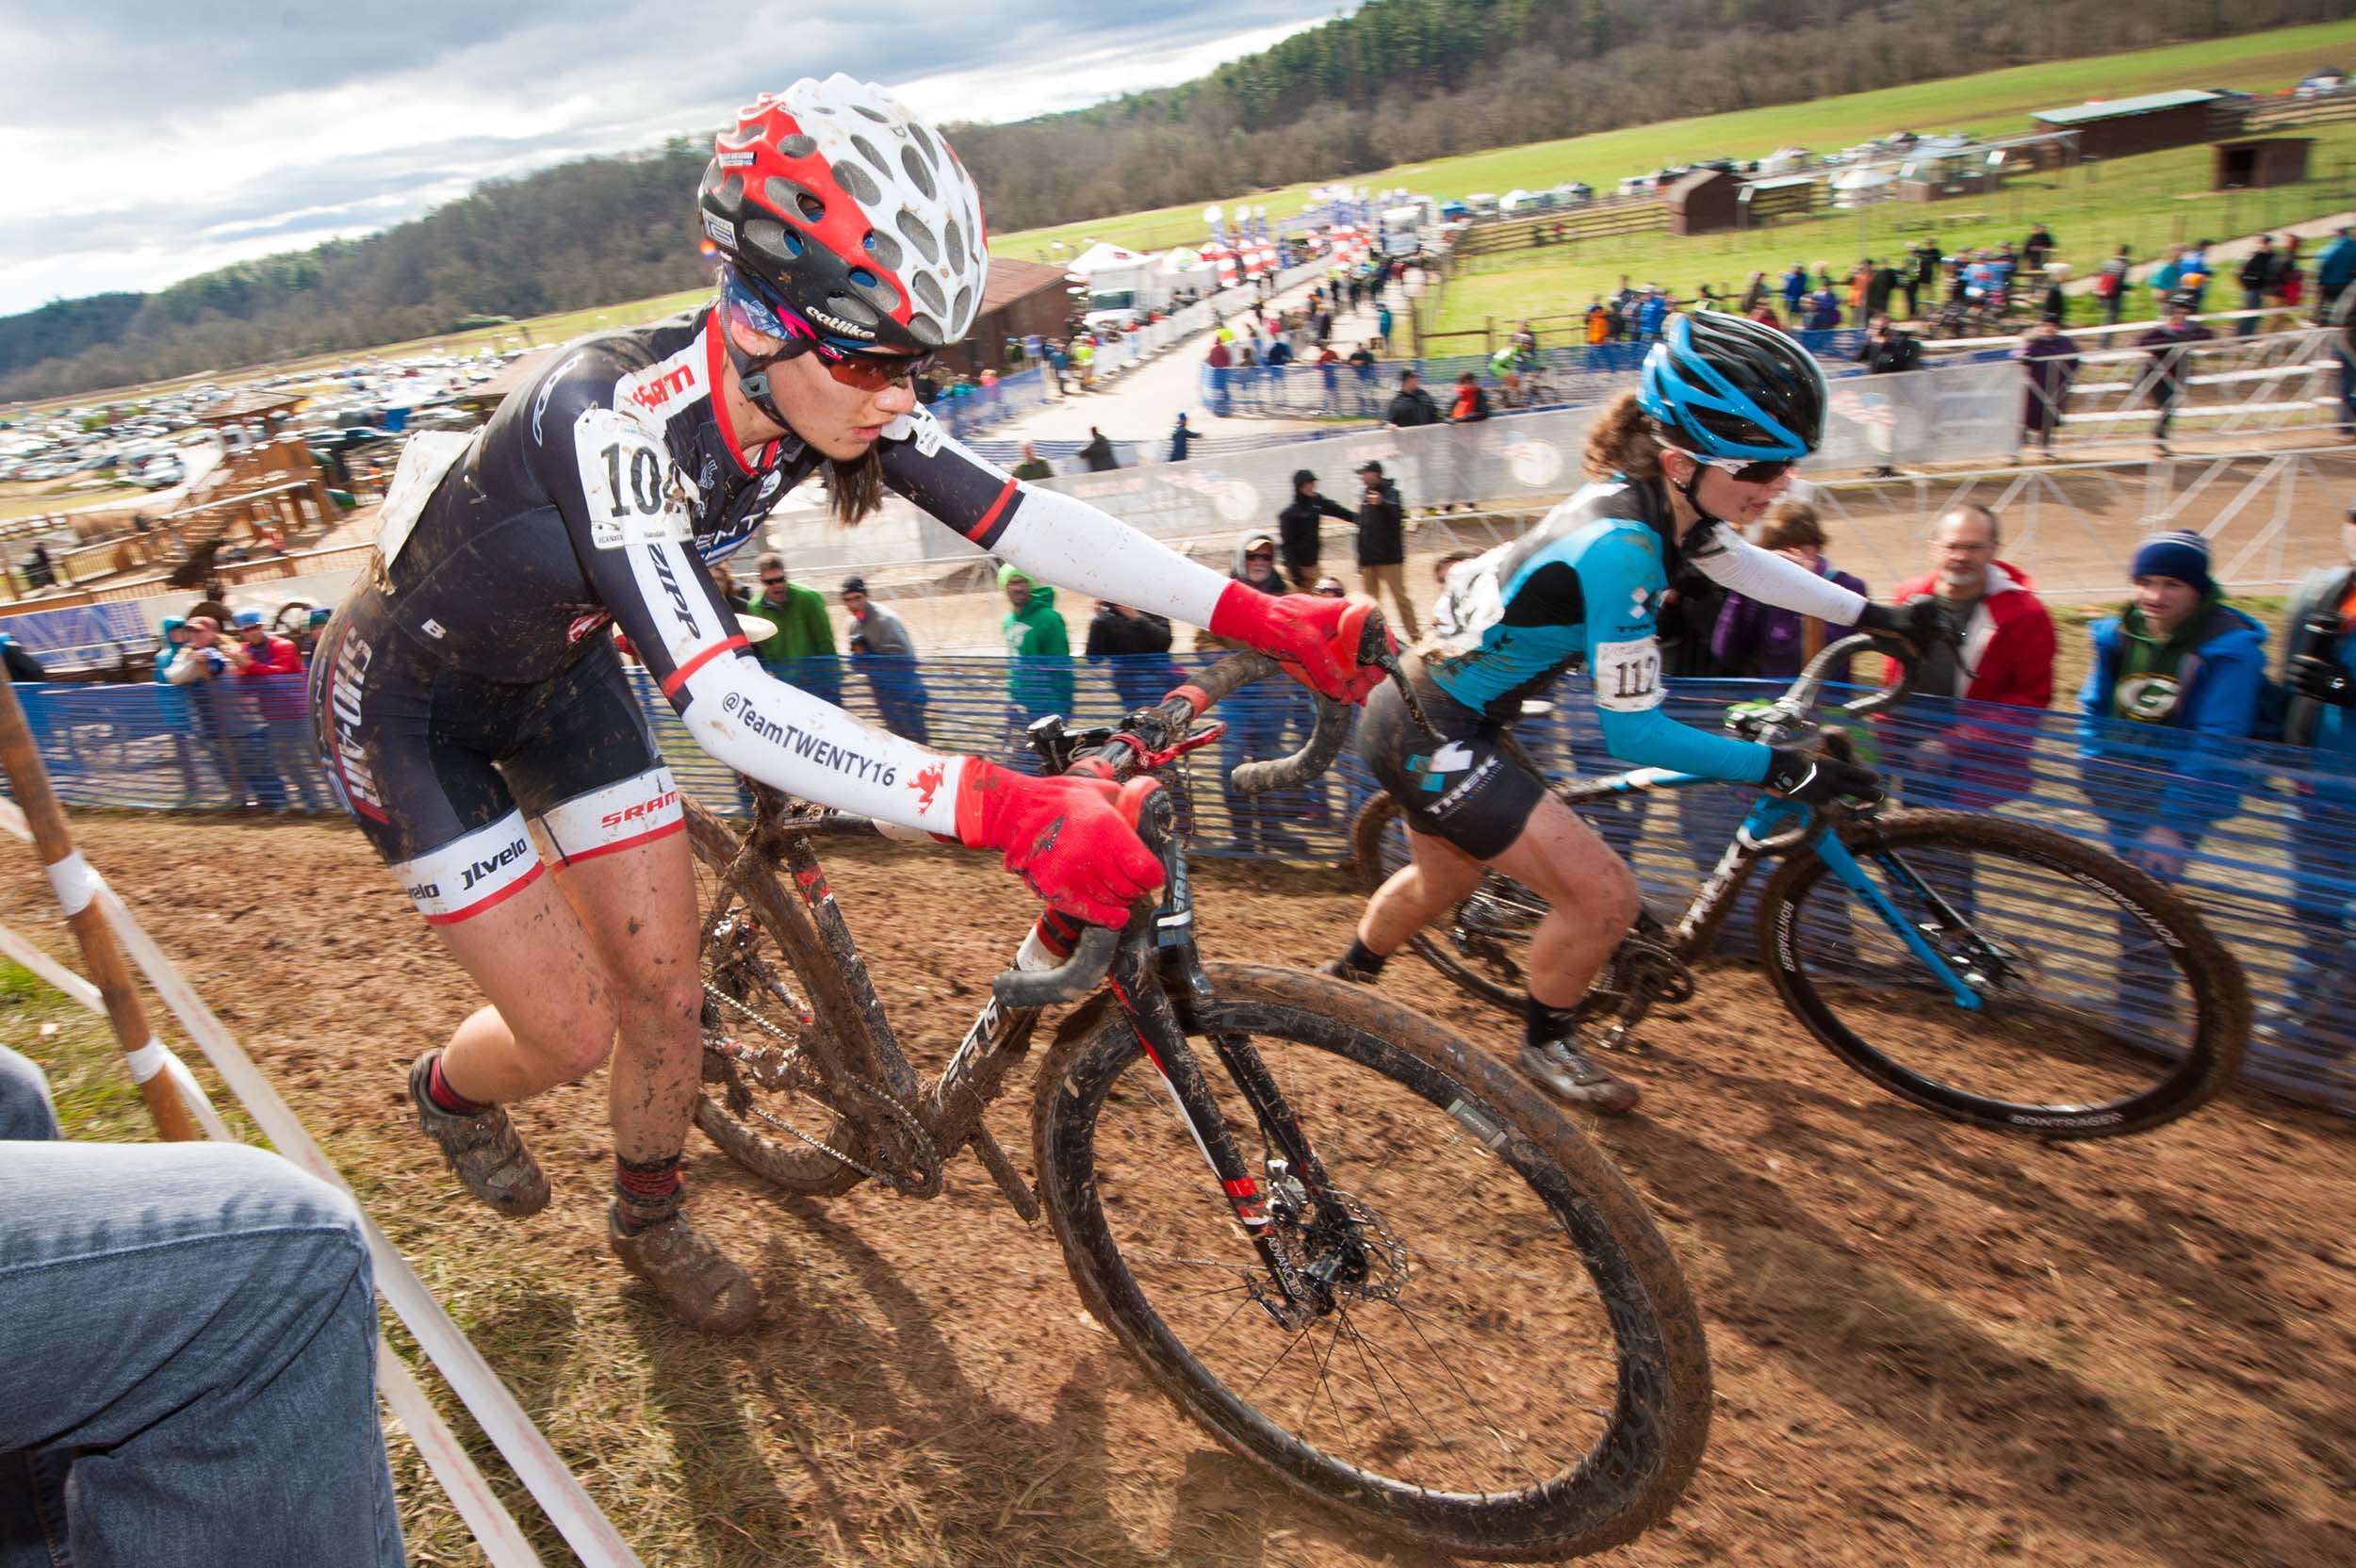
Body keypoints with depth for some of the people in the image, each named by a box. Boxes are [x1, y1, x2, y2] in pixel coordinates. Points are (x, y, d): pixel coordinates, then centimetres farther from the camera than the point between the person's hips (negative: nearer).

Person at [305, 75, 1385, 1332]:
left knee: (666, 987, 5)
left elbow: (1016, 517, -22)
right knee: (573, 1032, -3)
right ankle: (450, 1089, 36)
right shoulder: (613, 418, -39)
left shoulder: (825, 393, -19)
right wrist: (1000, 810, -59)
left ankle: (648, 1224, 34)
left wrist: (1253, 614, -29)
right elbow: (721, 705, -48)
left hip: (551, 673, 6)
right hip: (406, 700, -5)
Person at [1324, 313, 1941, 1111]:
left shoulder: (1650, 500, -3)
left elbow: (1740, 563, 18)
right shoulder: (1620, 546, -29)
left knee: (1446, 877, 31)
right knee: (1605, 899, -9)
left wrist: (1875, 614, 21)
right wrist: (1780, 768, -18)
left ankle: (1346, 979, 55)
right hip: (1432, 735, -10)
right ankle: (1545, 1043, 17)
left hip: (1420, 712, 10)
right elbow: (1631, 732, -24)